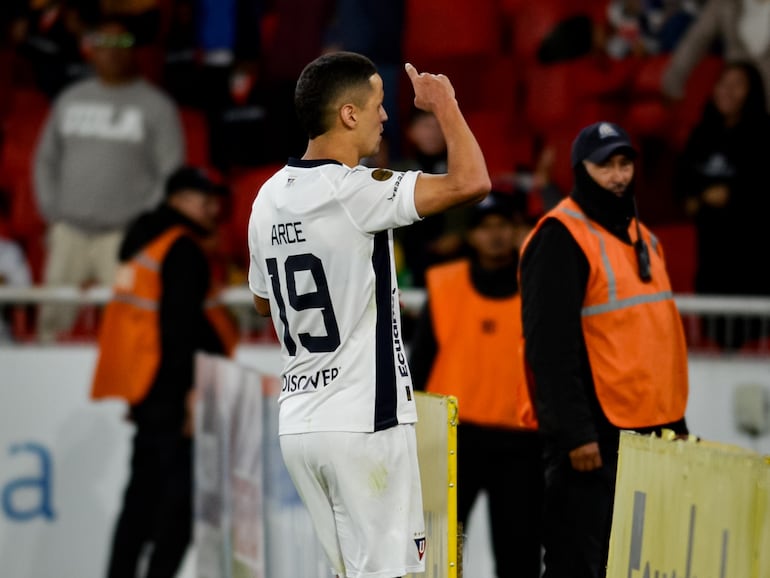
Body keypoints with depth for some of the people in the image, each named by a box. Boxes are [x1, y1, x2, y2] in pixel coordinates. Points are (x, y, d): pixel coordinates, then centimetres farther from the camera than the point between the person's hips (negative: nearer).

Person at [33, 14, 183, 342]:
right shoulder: (71, 100, 17)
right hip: (69, 230, 4)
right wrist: (51, 210, 10)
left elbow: (172, 173, 1)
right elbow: (46, 159, 22)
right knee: (53, 315, -1)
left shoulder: (156, 106, 4)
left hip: (124, 234, -4)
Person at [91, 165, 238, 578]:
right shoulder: (182, 249, -11)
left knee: (144, 494, 14)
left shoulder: (145, 242, 19)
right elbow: (181, 324, -20)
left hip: (144, 393, 10)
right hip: (171, 393, -10)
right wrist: (192, 391, -22)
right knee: (181, 493, -10)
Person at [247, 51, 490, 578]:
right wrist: (444, 105, -7)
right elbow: (471, 182, -22)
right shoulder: (354, 191, -16)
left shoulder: (270, 197, 8)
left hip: (299, 422, 8)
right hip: (364, 421, -8)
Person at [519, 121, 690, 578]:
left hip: (648, 429, 8)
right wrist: (575, 432, -20)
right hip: (594, 434, -8)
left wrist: (675, 421, 19)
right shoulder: (561, 237, -10)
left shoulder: (642, 237, 17)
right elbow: (550, 346, -16)